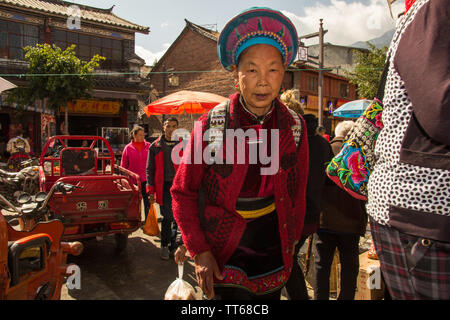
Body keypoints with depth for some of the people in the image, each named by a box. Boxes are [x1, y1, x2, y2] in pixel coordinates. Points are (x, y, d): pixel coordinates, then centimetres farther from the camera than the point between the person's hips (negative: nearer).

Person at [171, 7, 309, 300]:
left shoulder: (295, 128, -4)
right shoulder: (210, 127, -13)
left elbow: (297, 196, 6)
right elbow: (183, 192, -5)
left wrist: (290, 244, 8)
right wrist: (199, 251, -11)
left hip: (274, 259, 3)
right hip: (222, 259, -3)